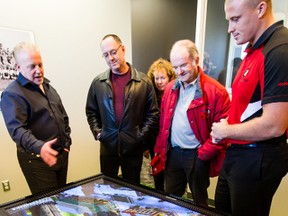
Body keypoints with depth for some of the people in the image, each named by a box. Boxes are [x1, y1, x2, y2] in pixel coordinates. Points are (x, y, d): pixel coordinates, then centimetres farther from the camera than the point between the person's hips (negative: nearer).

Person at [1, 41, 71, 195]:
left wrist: (67, 141, 9)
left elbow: (64, 117, 17)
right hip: (37, 159, -7)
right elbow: (17, 129, -24)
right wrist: (39, 147, -40)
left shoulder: (48, 87, 11)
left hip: (61, 154, 7)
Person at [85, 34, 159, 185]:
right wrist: (97, 132, 0)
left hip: (134, 148, -1)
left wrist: (141, 135, -7)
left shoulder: (144, 82, -5)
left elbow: (153, 113, -2)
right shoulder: (98, 82, 1)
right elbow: (91, 111, 9)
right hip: (107, 146, 2)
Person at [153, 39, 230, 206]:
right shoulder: (171, 88, 5)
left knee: (199, 201, 17)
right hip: (172, 153, 5)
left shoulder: (215, 90, -13)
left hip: (197, 155, -4)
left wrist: (204, 154, -13)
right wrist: (160, 149, 9)